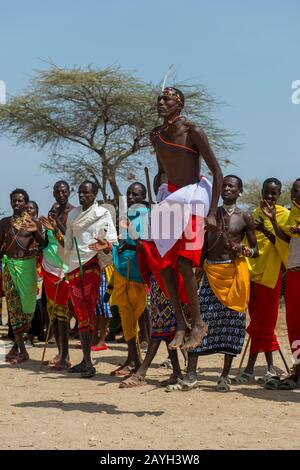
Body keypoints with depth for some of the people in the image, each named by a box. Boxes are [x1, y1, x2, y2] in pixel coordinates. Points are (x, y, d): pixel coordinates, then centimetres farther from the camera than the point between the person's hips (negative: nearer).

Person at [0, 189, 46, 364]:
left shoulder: (33, 222, 3)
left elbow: (43, 244, -3)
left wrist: (36, 231, -21)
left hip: (27, 265, -2)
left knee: (27, 303, 0)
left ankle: (17, 344, 15)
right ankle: (22, 349, 2)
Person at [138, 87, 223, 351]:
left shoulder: (192, 132, -13)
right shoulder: (156, 135, 8)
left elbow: (217, 172, -13)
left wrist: (212, 212, -17)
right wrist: (156, 199, 14)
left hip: (193, 197, -6)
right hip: (169, 196, 7)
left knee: (183, 262, -16)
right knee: (162, 260, -5)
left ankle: (198, 323, -2)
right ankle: (180, 323, 2)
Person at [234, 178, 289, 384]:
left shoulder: (284, 214, -2)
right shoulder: (256, 213, 16)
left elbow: (286, 246, -12)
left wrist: (268, 232, -24)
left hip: (270, 273, -6)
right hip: (253, 271, 6)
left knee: (261, 322, -3)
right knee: (259, 322, 8)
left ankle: (250, 368, 1)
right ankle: (271, 367, 16)